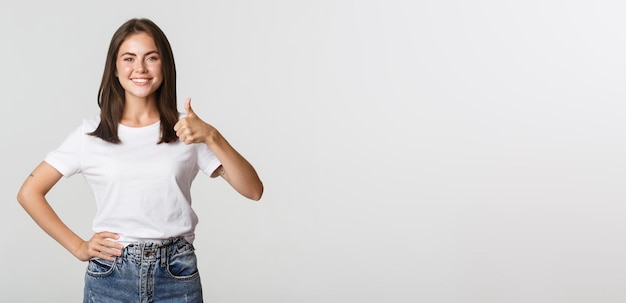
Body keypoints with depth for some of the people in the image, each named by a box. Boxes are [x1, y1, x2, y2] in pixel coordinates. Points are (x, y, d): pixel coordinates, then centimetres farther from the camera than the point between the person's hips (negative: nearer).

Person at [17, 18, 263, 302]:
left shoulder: (188, 130, -1)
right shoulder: (91, 133, -1)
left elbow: (253, 190, -8)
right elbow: (29, 192, 6)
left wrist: (212, 137, -20)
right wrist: (77, 246, -1)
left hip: (177, 277, 0)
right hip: (110, 275, 0)